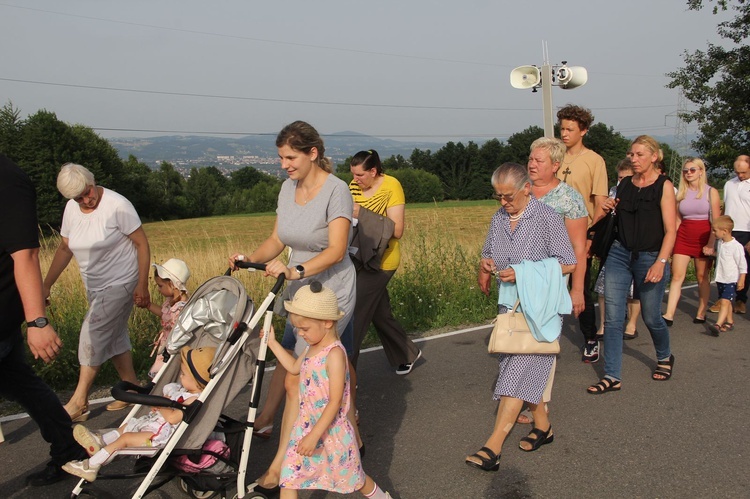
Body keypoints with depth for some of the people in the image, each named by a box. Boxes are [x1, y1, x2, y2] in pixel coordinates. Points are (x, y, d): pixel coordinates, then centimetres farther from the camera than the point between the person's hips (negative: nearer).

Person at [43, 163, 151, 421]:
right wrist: (46, 285, 8)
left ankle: (79, 402, 1)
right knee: (114, 337, 12)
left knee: (93, 335, -9)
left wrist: (142, 285, -18)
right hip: (95, 286, 7)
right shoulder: (71, 209, 1)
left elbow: (142, 244, -15)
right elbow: (64, 248, 10)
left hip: (120, 283, -7)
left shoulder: (117, 206, -19)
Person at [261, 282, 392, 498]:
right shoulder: (312, 348, 1)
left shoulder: (334, 353, -25)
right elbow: (294, 367, 23)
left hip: (330, 430, -7)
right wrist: (272, 343, 19)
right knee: (288, 475, 5)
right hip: (305, 425, 7)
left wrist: (314, 435, -27)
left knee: (353, 478, 14)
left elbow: (335, 402, -26)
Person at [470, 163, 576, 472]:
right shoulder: (499, 218, 7)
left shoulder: (547, 217, -11)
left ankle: (493, 447, -15)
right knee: (525, 370, 11)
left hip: (541, 307, -7)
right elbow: (488, 254, 20)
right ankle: (542, 426, 29)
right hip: (510, 305, 7)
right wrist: (485, 266, -6)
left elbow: (568, 264, -12)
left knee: (518, 369, -12)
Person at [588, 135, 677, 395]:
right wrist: (611, 209, 2)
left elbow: (670, 230, -11)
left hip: (650, 257, -4)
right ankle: (612, 376, 2)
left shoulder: (663, 186, -5)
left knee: (651, 317, 8)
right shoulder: (624, 184, 9)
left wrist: (660, 262, -22)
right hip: (619, 254, 4)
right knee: (612, 317, -3)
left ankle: (665, 358, 39)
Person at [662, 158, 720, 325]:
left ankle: (701, 313, 16)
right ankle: (669, 315, -10)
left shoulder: (711, 192, -1)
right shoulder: (681, 192, 7)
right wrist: (672, 240, 5)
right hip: (683, 237, 2)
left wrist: (711, 243, -12)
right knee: (677, 276, -5)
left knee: (702, 277, 6)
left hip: (703, 238, -2)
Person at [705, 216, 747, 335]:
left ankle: (718, 325, -25)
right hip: (721, 279, 8)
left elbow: (743, 265, -12)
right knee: (725, 302, 16)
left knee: (725, 302, -16)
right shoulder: (720, 243, 5)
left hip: (732, 281, -8)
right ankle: (730, 322, 29)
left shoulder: (736, 246, -17)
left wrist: (741, 280, -12)